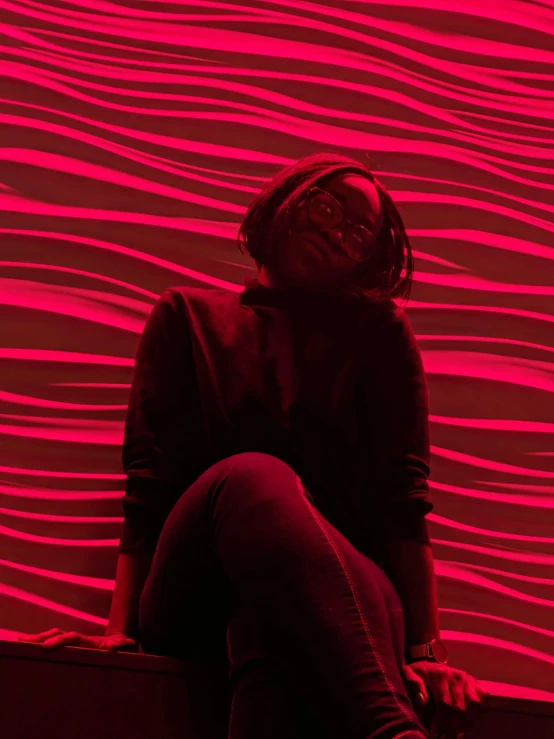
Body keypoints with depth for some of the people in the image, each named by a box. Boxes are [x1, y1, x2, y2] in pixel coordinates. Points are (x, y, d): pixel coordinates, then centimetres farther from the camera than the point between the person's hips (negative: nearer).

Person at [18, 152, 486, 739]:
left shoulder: (379, 334, 17)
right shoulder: (188, 317, 18)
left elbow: (401, 498, 4)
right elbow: (149, 484, 5)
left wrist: (424, 650, -9)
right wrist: (120, 629, -10)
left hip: (333, 590, 0)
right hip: (196, 600, 1)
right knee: (252, 478, -36)